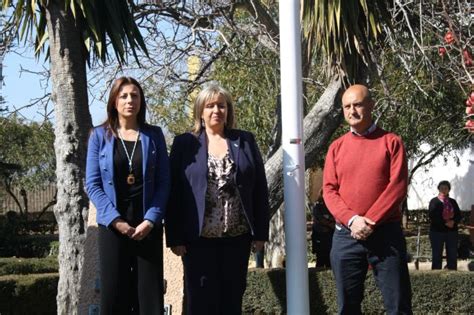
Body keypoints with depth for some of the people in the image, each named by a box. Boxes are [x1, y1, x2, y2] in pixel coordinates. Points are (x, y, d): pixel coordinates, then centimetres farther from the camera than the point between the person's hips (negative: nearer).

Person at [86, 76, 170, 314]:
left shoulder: (154, 135, 6)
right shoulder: (100, 135, 4)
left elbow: (163, 182, 2)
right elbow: (92, 184, -1)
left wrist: (151, 219, -10)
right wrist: (115, 219, -12)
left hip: (148, 225, 1)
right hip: (112, 225, 0)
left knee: (150, 294, -1)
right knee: (114, 294, 1)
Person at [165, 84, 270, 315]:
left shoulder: (245, 141, 9)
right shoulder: (185, 143, 4)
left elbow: (260, 189, 7)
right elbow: (174, 192, 0)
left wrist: (260, 233, 2)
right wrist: (175, 237, -6)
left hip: (237, 237, 2)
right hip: (199, 238, -1)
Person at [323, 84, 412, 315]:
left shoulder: (391, 142, 3)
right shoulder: (337, 147, 11)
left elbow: (397, 186, -6)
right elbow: (329, 190, 4)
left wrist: (370, 222, -13)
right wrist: (352, 220, -13)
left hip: (386, 234, -2)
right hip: (345, 235, 3)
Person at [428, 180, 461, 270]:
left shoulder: (453, 202, 13)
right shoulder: (434, 201, 0)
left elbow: (459, 215, 8)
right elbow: (432, 217, -11)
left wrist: (453, 222, -13)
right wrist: (445, 223, -18)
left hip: (452, 231, 4)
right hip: (437, 231, -4)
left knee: (452, 256, 4)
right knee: (437, 256, -3)